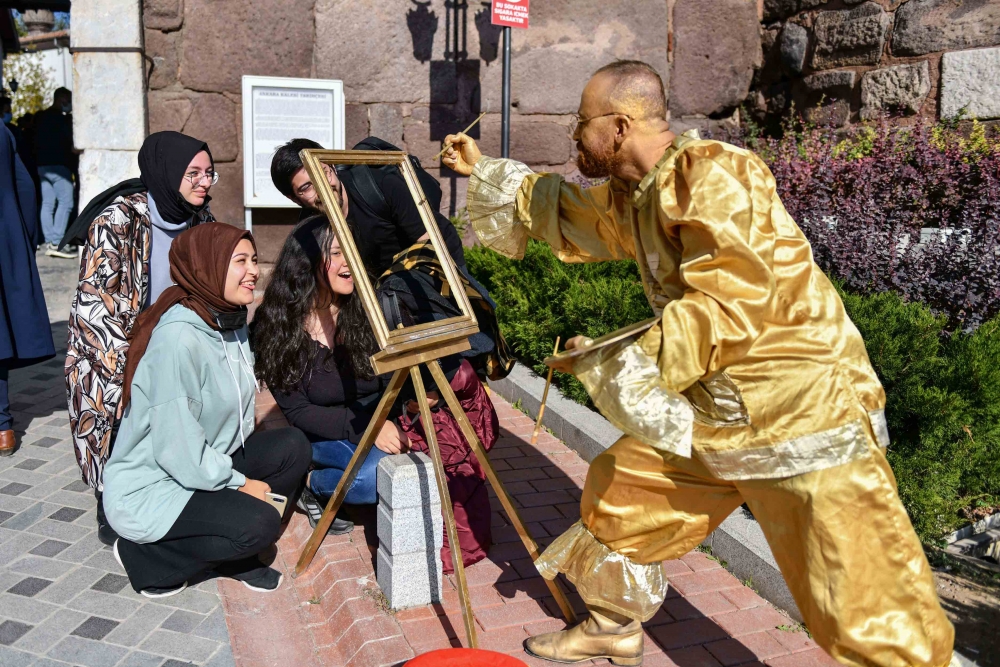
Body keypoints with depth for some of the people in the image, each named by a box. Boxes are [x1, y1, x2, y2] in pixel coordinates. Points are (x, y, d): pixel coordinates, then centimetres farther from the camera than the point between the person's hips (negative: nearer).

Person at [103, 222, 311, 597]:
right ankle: (143, 554, -1)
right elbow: (176, 446, -25)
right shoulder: (177, 337, -26)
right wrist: (239, 483, -14)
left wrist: (238, 473, -5)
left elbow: (240, 420, 8)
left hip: (208, 464, 9)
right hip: (148, 487, -8)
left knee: (292, 447, -7)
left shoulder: (233, 323, 2)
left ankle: (236, 554, 6)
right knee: (258, 524, -24)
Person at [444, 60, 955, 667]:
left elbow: (731, 305, -27)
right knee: (618, 492, 16)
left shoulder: (712, 173, -19)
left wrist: (627, 364, -22)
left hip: (805, 416, -9)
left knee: (869, 615, -7)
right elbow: (563, 212, 28)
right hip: (712, 411, 9)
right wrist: (482, 172, 31)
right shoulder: (631, 195, 10)